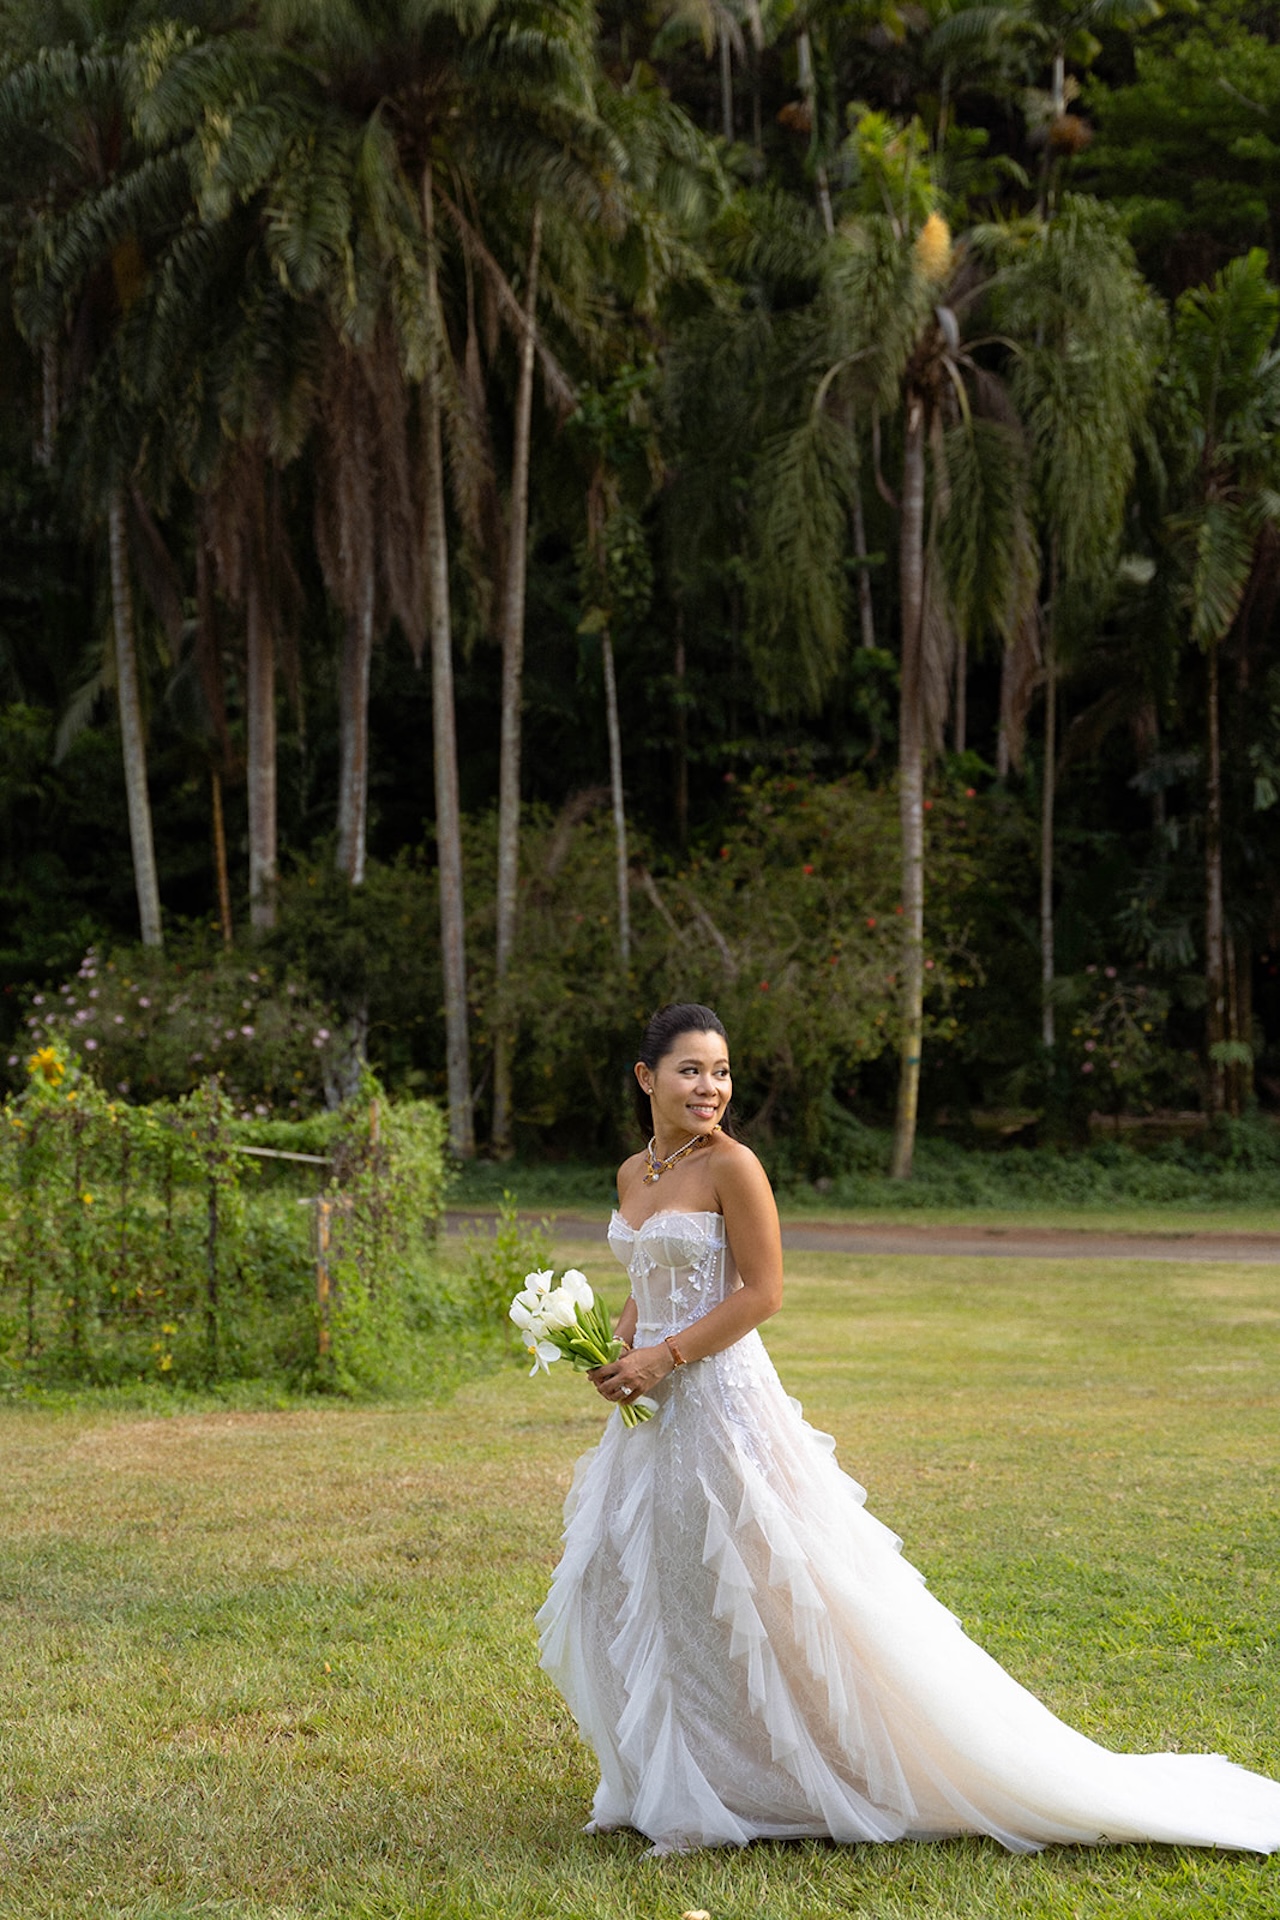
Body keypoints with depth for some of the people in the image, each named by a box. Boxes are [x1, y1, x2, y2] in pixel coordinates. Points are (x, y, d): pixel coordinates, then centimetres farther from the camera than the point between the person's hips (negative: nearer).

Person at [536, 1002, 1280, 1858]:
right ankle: (668, 1786, 26)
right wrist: (616, 1350, 1)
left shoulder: (731, 1165, -12)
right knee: (623, 1587, 13)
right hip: (653, 1406, 8)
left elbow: (761, 1293, -14)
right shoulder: (633, 1174, 10)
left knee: (768, 1592, -1)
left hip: (721, 1398, -8)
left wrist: (662, 1358, -17)